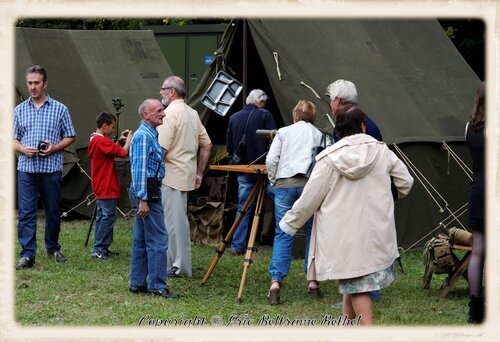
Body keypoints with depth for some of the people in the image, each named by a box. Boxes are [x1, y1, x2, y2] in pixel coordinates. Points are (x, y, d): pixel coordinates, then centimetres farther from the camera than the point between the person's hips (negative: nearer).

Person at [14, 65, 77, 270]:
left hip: (52, 168, -1)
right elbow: (13, 139, 12)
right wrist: (23, 149, -9)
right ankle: (28, 255, -6)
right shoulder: (20, 110, 9)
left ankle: (53, 249, 25)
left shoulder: (60, 109, 4)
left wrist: (55, 148, -11)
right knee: (26, 212, -6)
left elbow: (70, 137, 7)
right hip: (26, 168, 1)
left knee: (53, 211, 8)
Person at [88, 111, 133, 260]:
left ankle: (101, 249, 16)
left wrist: (119, 140, 13)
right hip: (107, 188, -11)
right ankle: (98, 249, -8)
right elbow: (123, 153, -21)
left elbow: (111, 151, 24)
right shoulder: (102, 141, -19)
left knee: (102, 216, 14)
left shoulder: (94, 140, 13)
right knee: (108, 216, -8)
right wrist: (129, 139, -8)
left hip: (100, 187, 11)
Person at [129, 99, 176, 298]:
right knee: (158, 239, -9)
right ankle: (157, 285, -8)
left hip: (149, 191, 11)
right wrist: (142, 199, -23)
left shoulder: (151, 134, 18)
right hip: (147, 193, -11)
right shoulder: (143, 136, -15)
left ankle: (137, 283, 16)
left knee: (141, 240, 12)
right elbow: (139, 169, -20)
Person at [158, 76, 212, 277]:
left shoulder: (170, 113, -13)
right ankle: (182, 265, 20)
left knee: (173, 219, -4)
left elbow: (161, 148, -20)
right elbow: (207, 144, 17)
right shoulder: (192, 113, 14)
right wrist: (199, 173, 20)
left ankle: (176, 266, -1)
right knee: (180, 219, 15)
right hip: (187, 175, 9)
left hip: (170, 175, -9)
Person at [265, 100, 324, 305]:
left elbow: (271, 161, 4)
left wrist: (273, 182, 15)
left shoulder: (283, 132, 13)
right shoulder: (319, 135, 14)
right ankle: (313, 281, 12)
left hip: (285, 183, 0)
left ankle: (276, 282, -11)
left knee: (282, 235, 0)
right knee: (313, 233, 12)